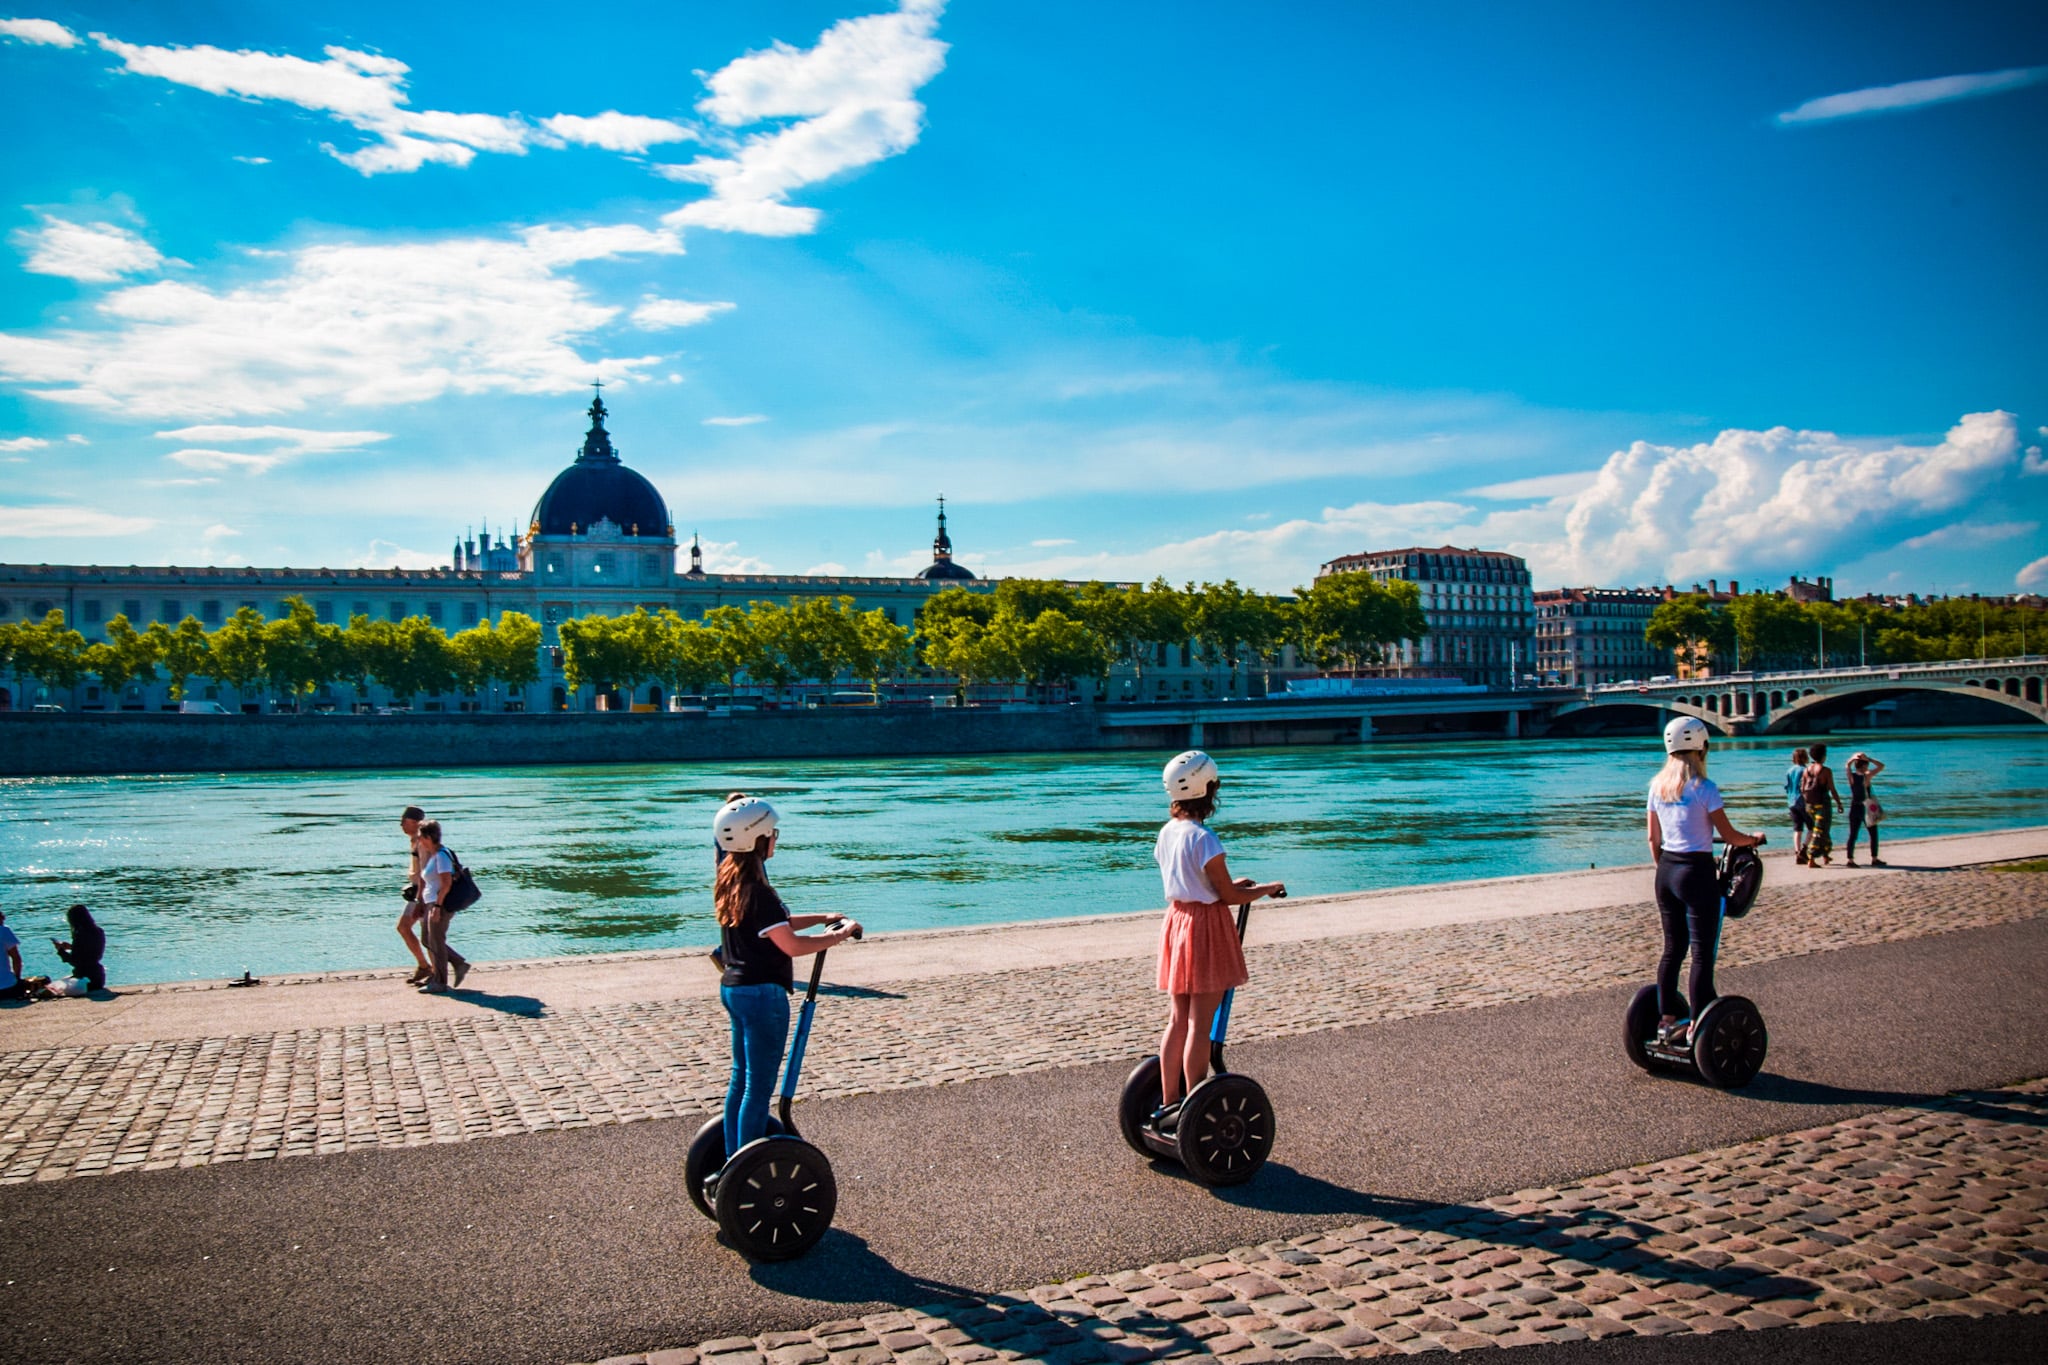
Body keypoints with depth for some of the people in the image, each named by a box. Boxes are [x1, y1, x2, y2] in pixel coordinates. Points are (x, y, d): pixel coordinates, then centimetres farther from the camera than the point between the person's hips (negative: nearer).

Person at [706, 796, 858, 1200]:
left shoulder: (731, 881, 8)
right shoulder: (757, 892, -22)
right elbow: (792, 945, -20)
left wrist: (823, 918, 14)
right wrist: (840, 935, -8)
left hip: (733, 988, 10)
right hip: (762, 995, -10)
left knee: (741, 1079, 17)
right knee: (758, 1089, -1)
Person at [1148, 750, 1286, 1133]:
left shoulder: (1166, 832, 5)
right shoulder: (1203, 839, -19)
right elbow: (1229, 897, -13)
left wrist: (1230, 884, 20)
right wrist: (1267, 889, 3)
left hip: (1176, 923, 8)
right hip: (1205, 928, -8)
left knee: (1177, 1021, 14)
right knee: (1199, 1026, -1)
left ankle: (1168, 1104, 21)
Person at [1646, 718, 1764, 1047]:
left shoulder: (1657, 786, 5)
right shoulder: (1704, 787, -13)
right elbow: (1729, 837, -7)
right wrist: (1755, 838, 13)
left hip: (1666, 871, 6)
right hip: (1696, 872, -6)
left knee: (1673, 948, 15)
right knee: (1702, 952, 0)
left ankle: (1667, 1021, 19)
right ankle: (1696, 1028, 1)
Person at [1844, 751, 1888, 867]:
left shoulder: (1851, 776, -3)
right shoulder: (1866, 776, -13)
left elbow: (1847, 765, 18)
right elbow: (1881, 766, -8)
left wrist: (1853, 758, 9)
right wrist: (1869, 759, -6)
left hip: (1854, 808, 4)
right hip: (1866, 809, -4)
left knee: (1852, 835, 5)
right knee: (1873, 834, 11)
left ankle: (1850, 859, 0)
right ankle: (1874, 859, 13)